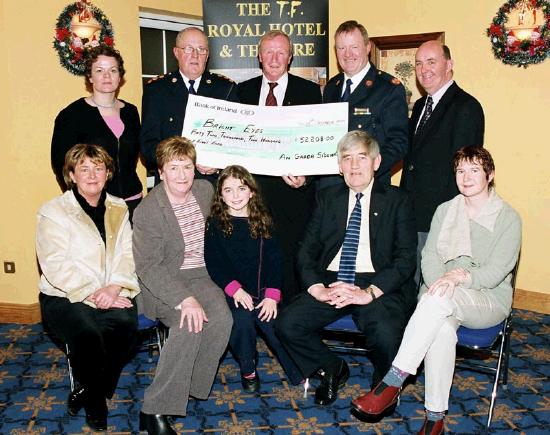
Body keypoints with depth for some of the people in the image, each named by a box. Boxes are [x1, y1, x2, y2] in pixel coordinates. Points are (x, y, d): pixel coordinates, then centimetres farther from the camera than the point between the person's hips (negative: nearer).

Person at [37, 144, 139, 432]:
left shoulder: (119, 209, 13)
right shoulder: (53, 212, -1)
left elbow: (127, 254, 4)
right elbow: (56, 267, -11)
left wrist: (116, 286, -16)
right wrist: (93, 295, -20)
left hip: (111, 295, 3)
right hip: (63, 297, -3)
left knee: (126, 324, -29)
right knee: (87, 334, -32)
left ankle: (88, 391, -4)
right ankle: (96, 400, -2)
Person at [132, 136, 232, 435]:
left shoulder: (205, 189, 3)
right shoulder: (148, 211, -16)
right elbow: (148, 267, -19)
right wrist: (184, 298, -31)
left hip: (198, 275, 5)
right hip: (162, 283, -5)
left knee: (222, 317, -25)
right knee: (189, 323, -32)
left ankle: (191, 387, -7)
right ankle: (154, 411, -23)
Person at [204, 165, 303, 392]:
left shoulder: (262, 221, 11)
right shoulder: (214, 223, 4)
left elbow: (273, 260, 6)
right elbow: (213, 264, -2)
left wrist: (272, 295, -8)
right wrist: (235, 289, -17)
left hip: (262, 292, 2)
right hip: (232, 292, -1)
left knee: (274, 322, -23)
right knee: (241, 319, -29)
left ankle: (300, 374, -6)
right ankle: (248, 370, -3)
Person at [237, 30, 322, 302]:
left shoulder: (309, 91, 5)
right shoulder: (243, 91, 13)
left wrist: (305, 175, -16)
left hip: (292, 189, -2)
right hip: (252, 187, 3)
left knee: (291, 258, 1)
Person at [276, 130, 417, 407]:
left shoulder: (397, 201, 7)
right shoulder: (327, 198, 16)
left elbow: (405, 259, -4)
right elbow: (307, 250, 9)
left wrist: (370, 292, -19)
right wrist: (317, 288, -11)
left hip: (378, 285, -3)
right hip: (330, 281, 3)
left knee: (387, 335, -32)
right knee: (286, 325, -19)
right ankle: (331, 368, 12)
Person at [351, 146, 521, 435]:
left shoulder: (508, 218, 1)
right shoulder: (445, 210, 13)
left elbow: (496, 272, -9)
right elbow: (429, 256, 3)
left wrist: (461, 275, -27)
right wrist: (441, 281, -18)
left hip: (489, 300, -2)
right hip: (443, 301, 3)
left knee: (439, 299, -37)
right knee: (442, 329, -35)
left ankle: (392, 382, -36)